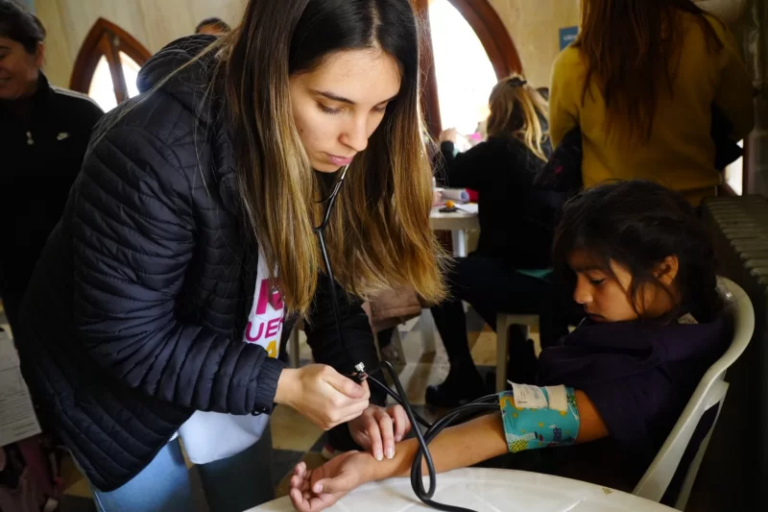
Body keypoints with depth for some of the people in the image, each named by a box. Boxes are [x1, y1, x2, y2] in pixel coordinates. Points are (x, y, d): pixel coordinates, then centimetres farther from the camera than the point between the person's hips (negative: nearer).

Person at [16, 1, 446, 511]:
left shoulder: (338, 155, -17)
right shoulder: (154, 151, -35)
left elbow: (333, 288, -10)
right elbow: (128, 340, -28)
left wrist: (359, 394, -22)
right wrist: (279, 384, -32)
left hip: (235, 380, 5)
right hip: (118, 386, -4)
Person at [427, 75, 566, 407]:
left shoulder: (501, 148, -9)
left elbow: (450, 174, 6)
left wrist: (446, 143, 24)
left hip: (528, 277, -8)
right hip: (559, 272, 8)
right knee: (470, 269, 27)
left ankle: (464, 380, 14)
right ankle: (521, 357, 27)